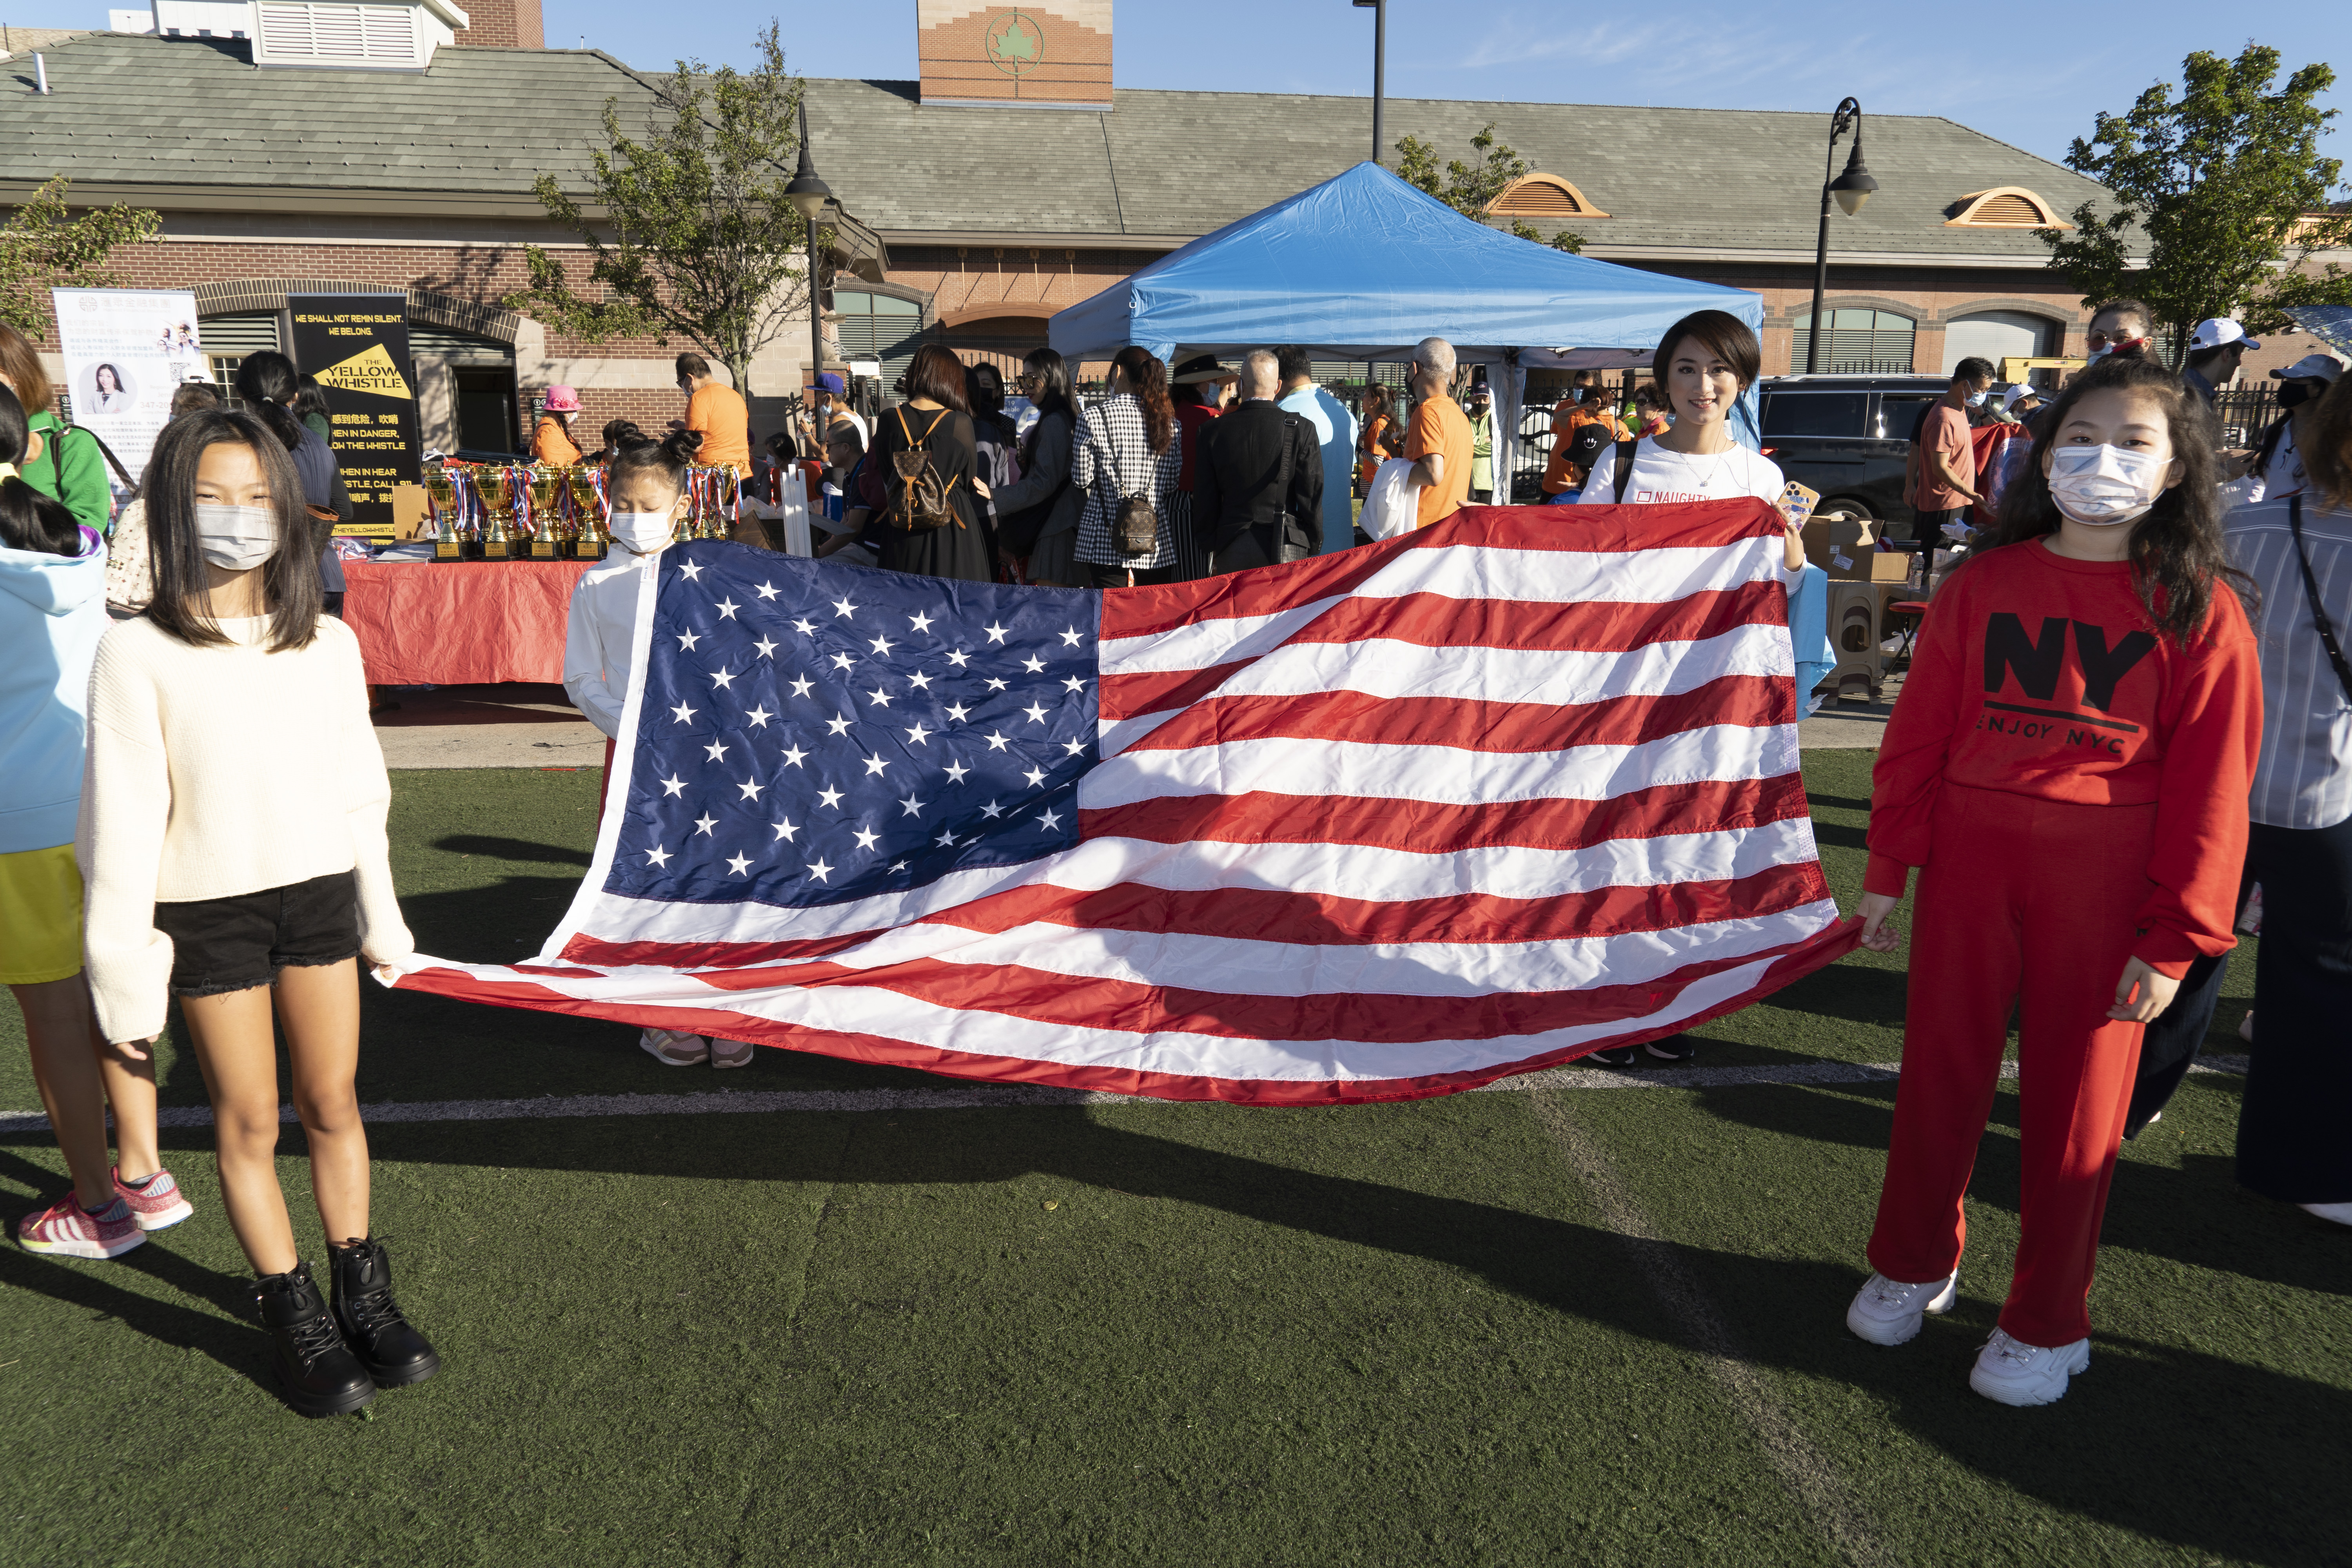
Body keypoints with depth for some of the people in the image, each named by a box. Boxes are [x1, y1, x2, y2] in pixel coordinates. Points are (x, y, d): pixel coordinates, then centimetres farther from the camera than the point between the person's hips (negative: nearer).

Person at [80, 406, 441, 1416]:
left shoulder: (326, 644, 0)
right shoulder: (140, 656, -10)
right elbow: (122, 822, -9)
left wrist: (380, 914, 11)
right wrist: (125, 967, -8)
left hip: (318, 895, 3)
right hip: (209, 912, -2)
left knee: (333, 1104, 11)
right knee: (249, 1121, 9)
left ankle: (362, 1292, 27)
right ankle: (292, 1318, 23)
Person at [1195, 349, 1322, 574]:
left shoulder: (1214, 431, 2)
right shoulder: (1302, 429, -3)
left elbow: (1204, 500, 5)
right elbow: (1312, 495, -1)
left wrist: (1210, 548, 15)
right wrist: (1313, 551, 9)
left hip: (1230, 551, 1)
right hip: (1287, 551, -1)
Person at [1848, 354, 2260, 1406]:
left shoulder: (2199, 609, -4)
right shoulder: (1983, 583, 2)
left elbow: (2210, 785, -4)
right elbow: (1918, 731, 4)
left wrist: (2175, 937, -7)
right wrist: (1887, 869, 4)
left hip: (2101, 880, -2)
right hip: (1969, 856, 2)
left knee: (2075, 1097, 10)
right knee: (1940, 1071, 12)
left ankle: (2047, 1322, 28)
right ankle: (1913, 1266, 34)